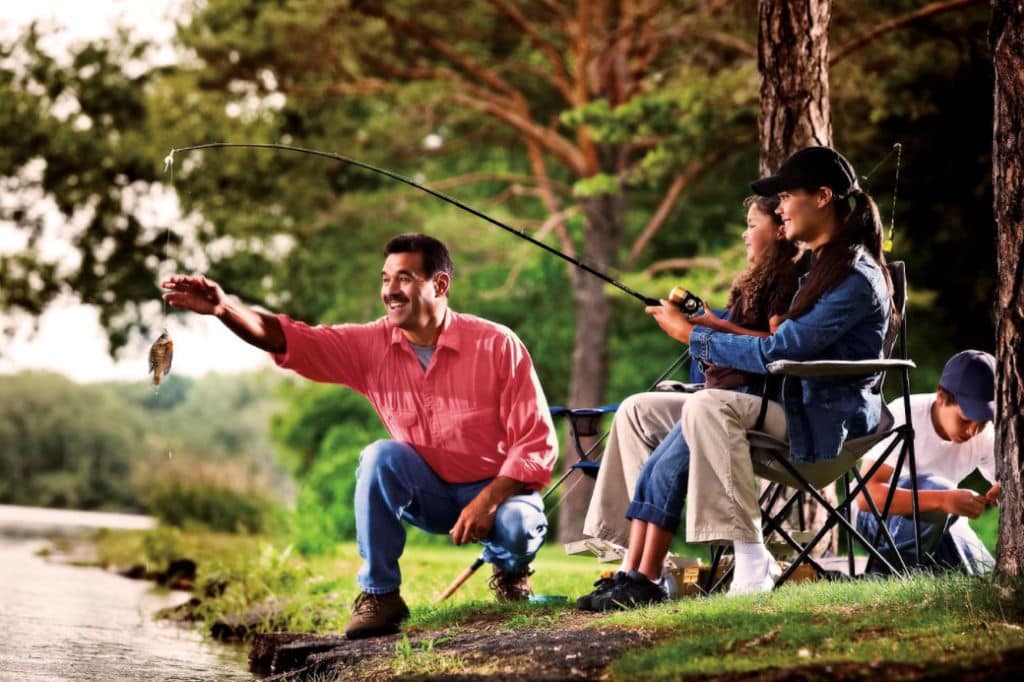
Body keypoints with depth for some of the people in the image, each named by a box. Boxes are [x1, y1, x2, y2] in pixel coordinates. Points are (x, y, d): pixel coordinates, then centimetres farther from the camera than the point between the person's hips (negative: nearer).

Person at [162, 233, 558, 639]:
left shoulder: (498, 346, -18)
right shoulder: (372, 345, -8)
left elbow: (536, 441, -17)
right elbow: (290, 339, -18)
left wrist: (488, 500, -29)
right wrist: (224, 308, -35)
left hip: (495, 490, -3)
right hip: (428, 492, 3)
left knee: (519, 525, -34)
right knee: (380, 457, -27)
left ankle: (509, 571, 5)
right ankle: (379, 595, -15)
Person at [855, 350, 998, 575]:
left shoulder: (985, 435, -13)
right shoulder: (903, 416, -29)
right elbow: (866, 495, -39)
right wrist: (943, 500, -51)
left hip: (941, 520, 6)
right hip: (881, 515, -6)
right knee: (936, 488, -34)